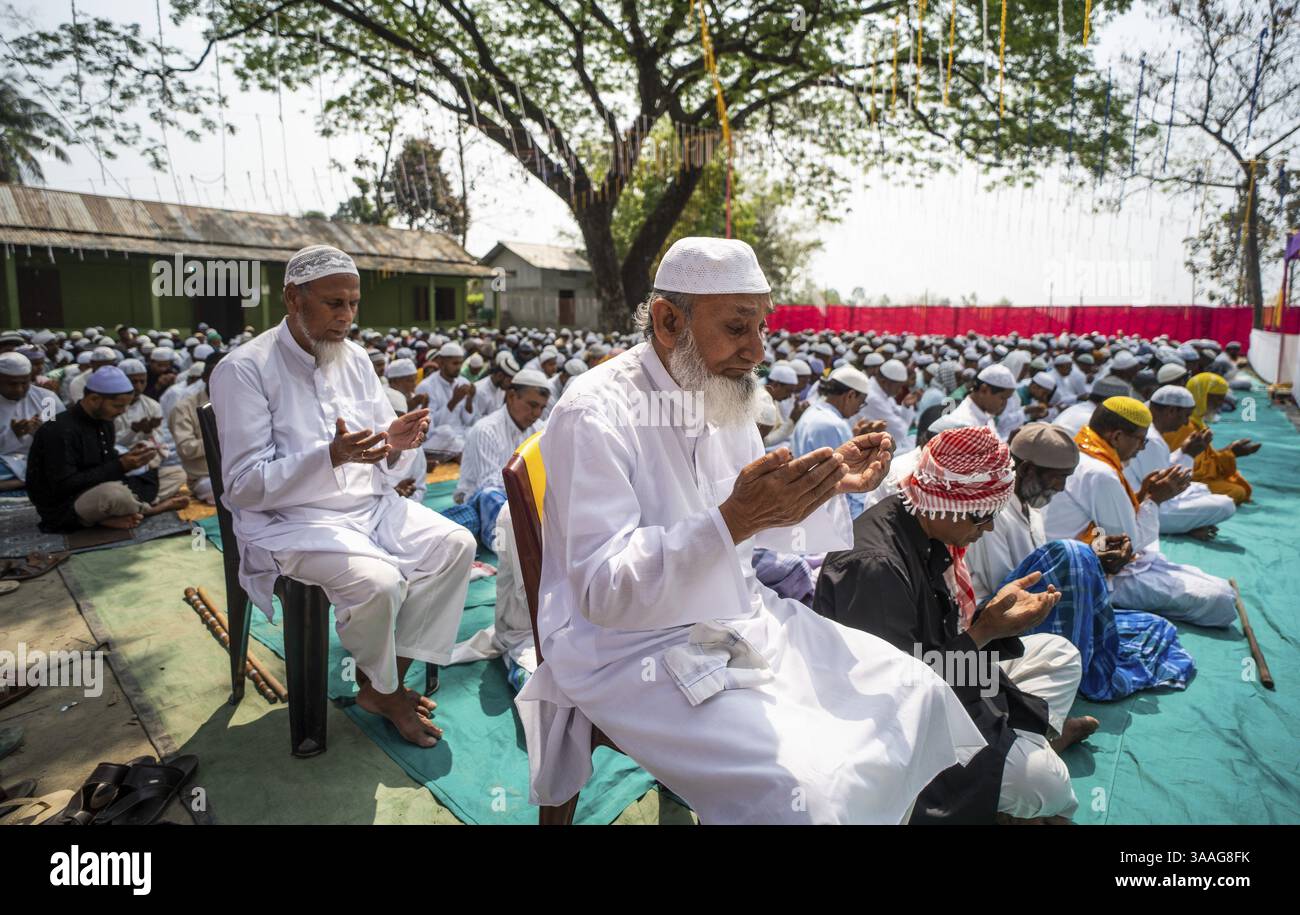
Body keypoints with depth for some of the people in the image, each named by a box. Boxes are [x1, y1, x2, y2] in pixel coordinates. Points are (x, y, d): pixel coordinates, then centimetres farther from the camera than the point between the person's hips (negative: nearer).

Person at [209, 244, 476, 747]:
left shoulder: (354, 357, 7)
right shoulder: (243, 370, -11)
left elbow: (385, 465, 11)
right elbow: (246, 485, -15)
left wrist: (397, 443, -15)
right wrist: (332, 455, -30)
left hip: (370, 505, 6)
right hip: (289, 520, -6)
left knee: (456, 545, -13)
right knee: (377, 580, -30)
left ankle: (390, 679, -1)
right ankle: (381, 689, 2)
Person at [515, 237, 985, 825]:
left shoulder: (724, 396, 5)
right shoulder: (594, 412, -20)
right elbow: (603, 591, -26)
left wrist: (833, 482, -3)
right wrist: (733, 520, -38)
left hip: (746, 622, 8)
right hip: (636, 649, -7)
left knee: (919, 694, 6)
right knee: (803, 792, -25)